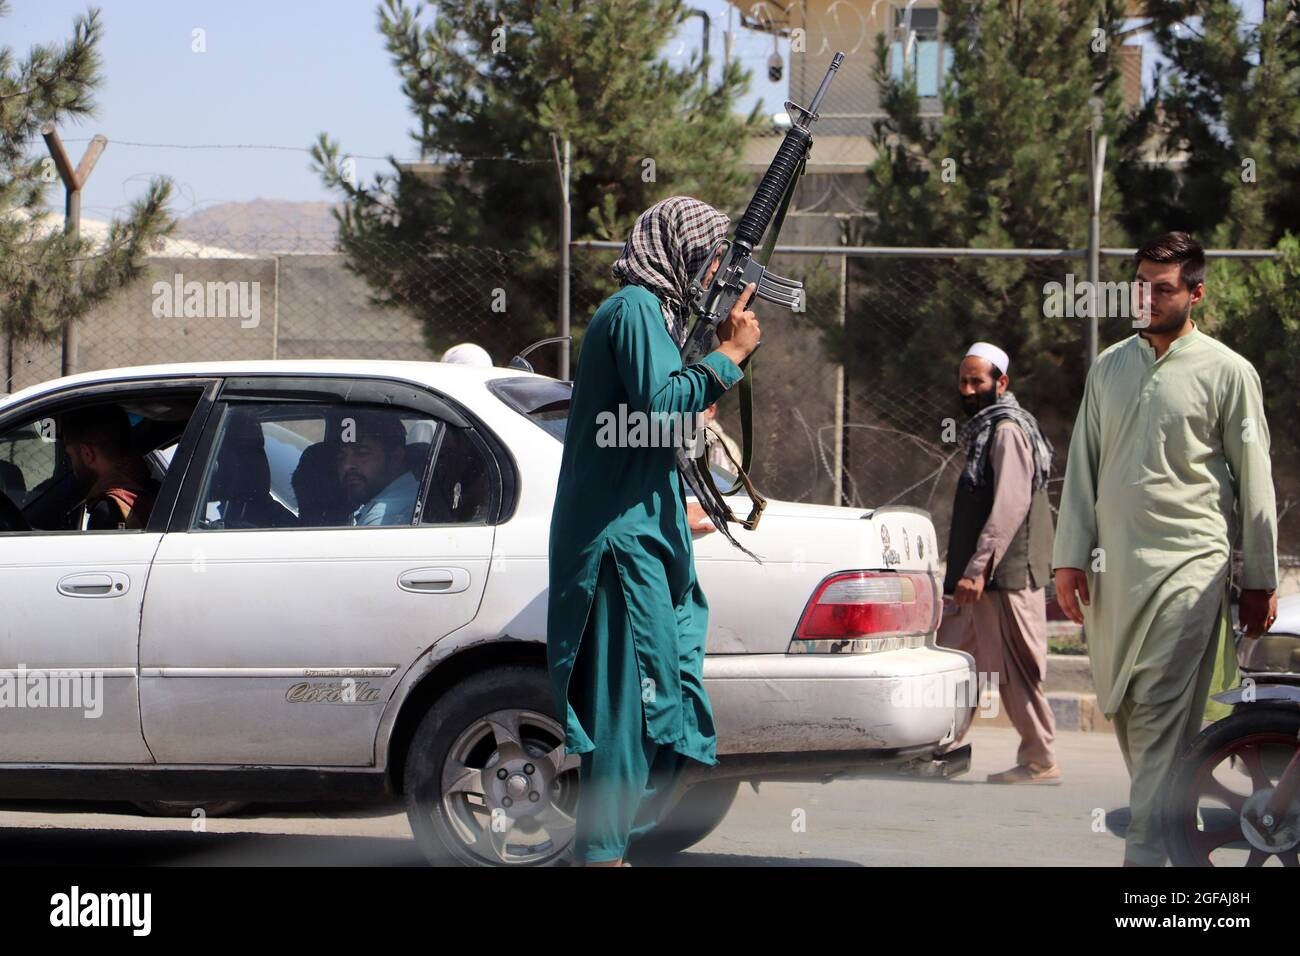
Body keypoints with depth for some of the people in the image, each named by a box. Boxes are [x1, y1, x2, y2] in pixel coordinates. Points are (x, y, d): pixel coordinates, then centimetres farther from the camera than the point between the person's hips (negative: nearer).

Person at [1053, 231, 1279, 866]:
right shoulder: (1110, 367, 13)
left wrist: (1260, 580, 2)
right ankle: (1174, 827, 20)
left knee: (1162, 717, -13)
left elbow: (1254, 482, 3)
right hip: (1113, 568, 5)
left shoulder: (1227, 372, 1)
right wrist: (1071, 557, 7)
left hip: (1188, 563, -5)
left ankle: (1150, 853, -17)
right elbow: (1082, 468, 15)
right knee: (1126, 716, 7)